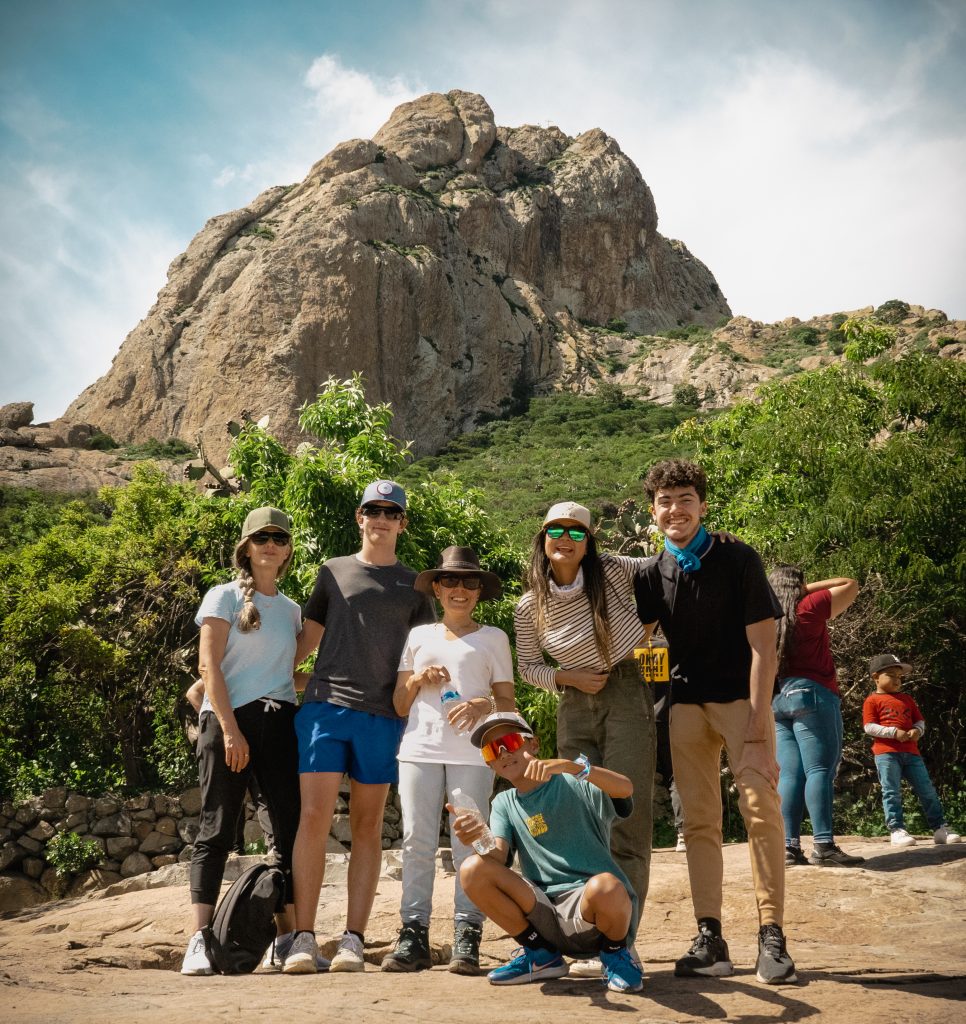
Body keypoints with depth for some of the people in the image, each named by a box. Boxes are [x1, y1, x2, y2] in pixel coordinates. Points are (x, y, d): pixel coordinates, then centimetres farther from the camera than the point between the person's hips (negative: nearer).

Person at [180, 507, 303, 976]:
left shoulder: (291, 610, 18)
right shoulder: (225, 597, 3)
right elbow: (209, 665, -5)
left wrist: (300, 725, 7)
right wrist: (230, 729, -14)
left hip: (279, 724, 5)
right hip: (229, 719, -5)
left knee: (292, 829, 0)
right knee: (217, 830, -5)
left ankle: (287, 938, 7)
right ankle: (200, 942, -5)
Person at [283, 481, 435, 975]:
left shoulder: (413, 586, 15)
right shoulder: (333, 571, 14)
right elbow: (306, 639, 16)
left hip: (383, 716, 1)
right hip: (324, 706, 0)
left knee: (367, 826, 2)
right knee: (314, 817, -8)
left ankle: (353, 940, 5)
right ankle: (303, 938, -3)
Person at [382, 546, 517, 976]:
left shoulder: (493, 638, 13)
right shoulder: (419, 636, 18)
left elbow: (508, 703, 10)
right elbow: (399, 706, 19)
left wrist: (485, 704, -11)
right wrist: (417, 679, 0)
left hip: (472, 752, -2)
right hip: (420, 749, 2)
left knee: (469, 844, -6)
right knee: (417, 841, -3)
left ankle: (467, 939, -3)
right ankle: (413, 934, 0)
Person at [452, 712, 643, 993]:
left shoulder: (575, 783, 3)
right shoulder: (504, 803, 16)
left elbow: (625, 788, -18)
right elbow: (498, 856, -2)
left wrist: (568, 765, -33)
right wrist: (478, 839, -26)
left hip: (590, 907, -4)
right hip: (545, 913, 4)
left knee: (604, 886, -38)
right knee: (473, 869, -15)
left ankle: (616, 954, -2)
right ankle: (541, 956, 3)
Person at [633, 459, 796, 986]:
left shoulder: (738, 560, -10)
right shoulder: (651, 576, 1)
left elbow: (762, 648, -12)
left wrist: (757, 732, -18)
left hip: (741, 697, -3)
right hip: (687, 703, 4)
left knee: (761, 807, -12)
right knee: (699, 820, 2)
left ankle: (771, 936, -6)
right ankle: (710, 938, 7)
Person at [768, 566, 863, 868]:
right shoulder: (809, 608, -1)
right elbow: (850, 585, 8)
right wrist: (807, 588, 10)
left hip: (777, 700, 6)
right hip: (812, 695, -6)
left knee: (789, 775, 2)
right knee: (820, 770, -9)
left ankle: (789, 846, -2)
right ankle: (823, 846, -16)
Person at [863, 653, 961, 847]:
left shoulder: (906, 698, 22)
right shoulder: (872, 700, 3)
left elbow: (920, 721, 20)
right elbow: (869, 727, -7)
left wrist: (917, 730, -4)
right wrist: (894, 732, -17)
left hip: (911, 751, 5)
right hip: (886, 752, -5)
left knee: (927, 790, 4)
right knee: (892, 792, -8)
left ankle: (940, 828, 9)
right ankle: (897, 830, -6)